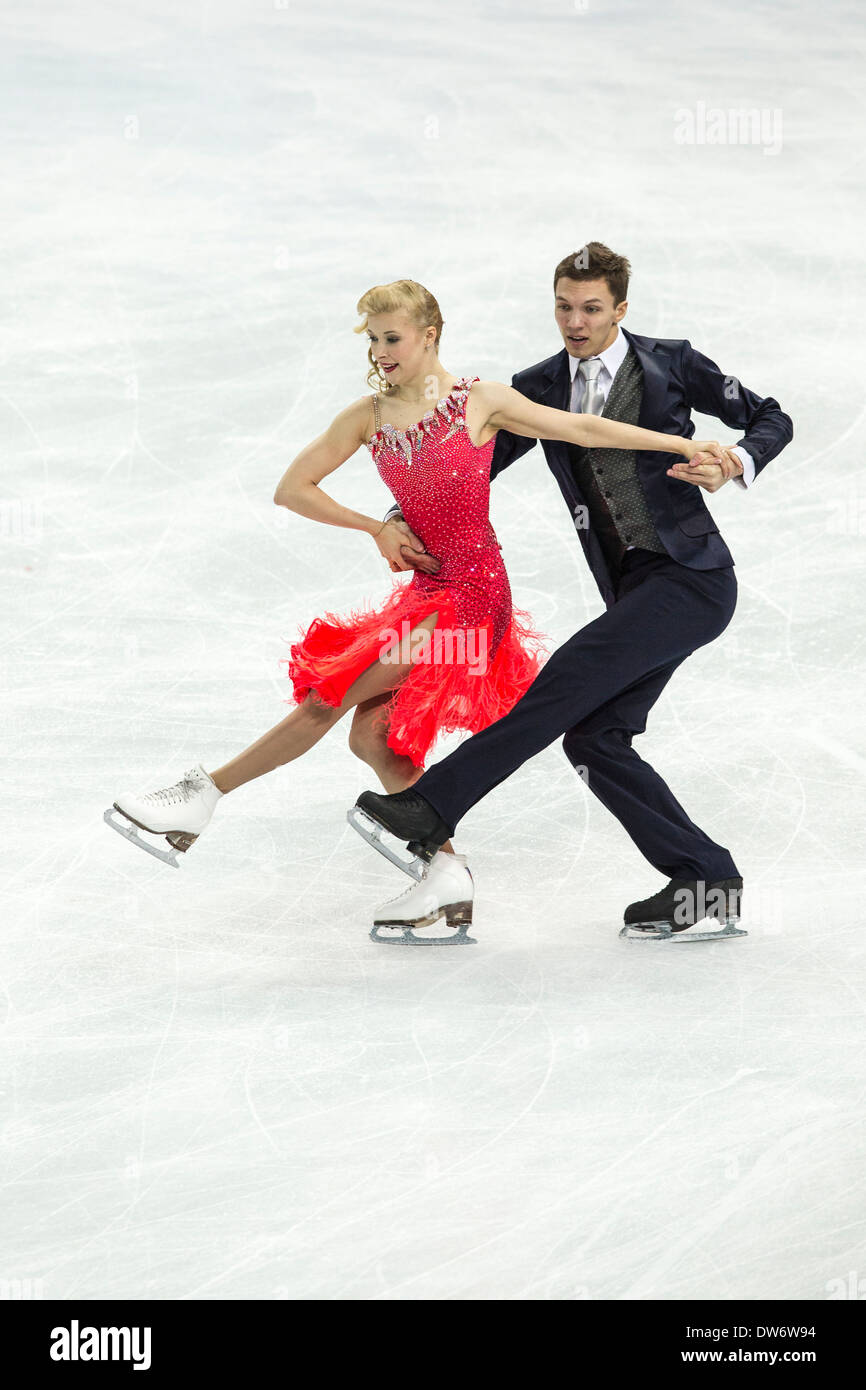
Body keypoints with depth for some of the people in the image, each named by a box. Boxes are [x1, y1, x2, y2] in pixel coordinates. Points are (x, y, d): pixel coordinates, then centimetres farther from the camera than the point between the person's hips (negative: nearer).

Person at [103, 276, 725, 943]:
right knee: (372, 734, 2)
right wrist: (378, 528, 0)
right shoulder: (369, 416, 5)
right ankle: (449, 879, 12)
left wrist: (684, 443, -3)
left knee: (330, 698, -12)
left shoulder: (480, 401, -6)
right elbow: (292, 488, 9)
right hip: (426, 591, 6)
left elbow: (582, 428, -2)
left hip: (473, 593, -6)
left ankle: (203, 796, -5)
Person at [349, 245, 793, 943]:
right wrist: (402, 523, -5)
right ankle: (708, 887, 4)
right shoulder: (540, 389, 10)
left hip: (692, 578, -7)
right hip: (634, 592, 7)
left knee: (568, 682, -19)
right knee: (594, 738, -4)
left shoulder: (671, 363, -1)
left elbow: (771, 419, 7)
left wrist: (732, 465, -14)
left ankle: (425, 813, -21)